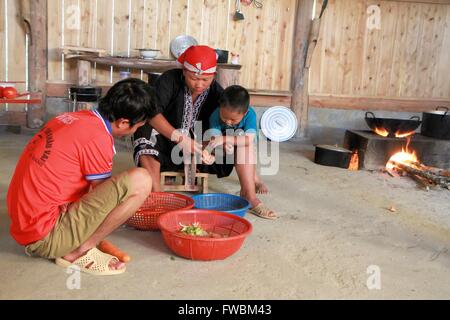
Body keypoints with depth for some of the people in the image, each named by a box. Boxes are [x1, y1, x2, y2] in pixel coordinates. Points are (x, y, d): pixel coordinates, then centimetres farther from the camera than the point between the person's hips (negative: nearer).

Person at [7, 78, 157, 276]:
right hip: (45, 237, -9)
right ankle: (79, 252, -8)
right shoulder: (98, 137, -17)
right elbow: (103, 196, -3)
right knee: (140, 180, -20)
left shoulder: (75, 118, 8)